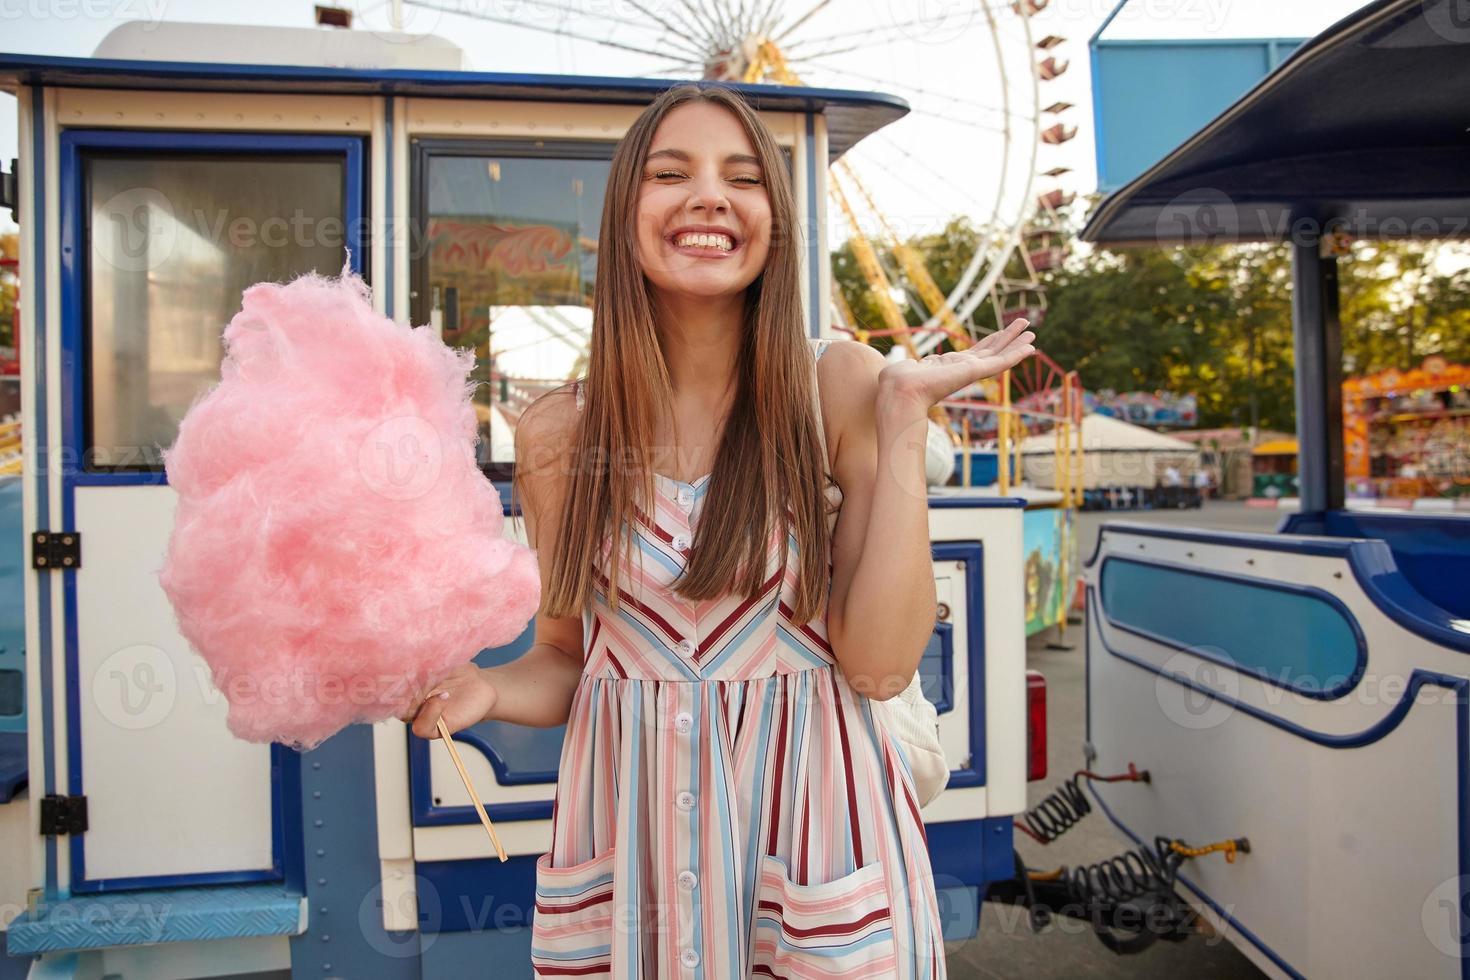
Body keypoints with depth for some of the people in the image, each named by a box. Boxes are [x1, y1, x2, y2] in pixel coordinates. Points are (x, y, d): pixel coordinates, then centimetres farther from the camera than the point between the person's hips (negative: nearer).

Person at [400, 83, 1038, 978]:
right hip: (629, 836, 2)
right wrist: (483, 688, -15)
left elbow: (881, 665, -14)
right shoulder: (558, 433, -4)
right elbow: (569, 657, 6)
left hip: (813, 823, -1)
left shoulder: (840, 388, -9)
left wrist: (906, 417, -16)